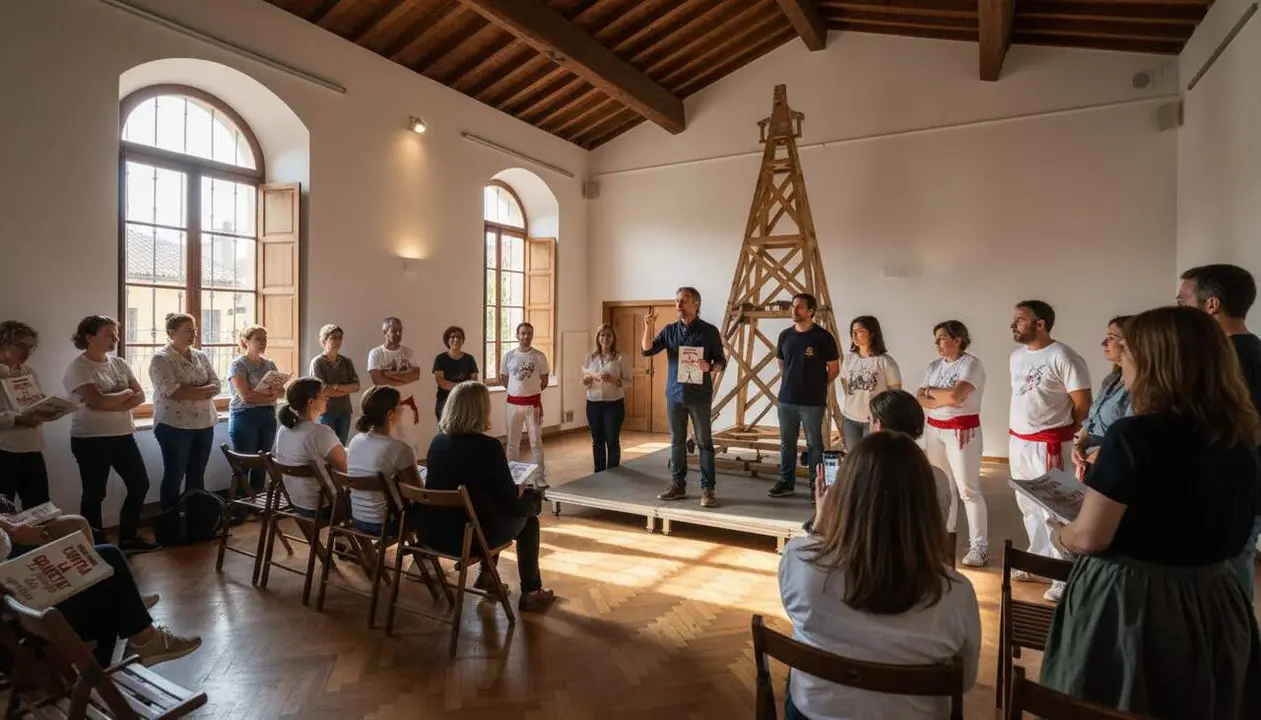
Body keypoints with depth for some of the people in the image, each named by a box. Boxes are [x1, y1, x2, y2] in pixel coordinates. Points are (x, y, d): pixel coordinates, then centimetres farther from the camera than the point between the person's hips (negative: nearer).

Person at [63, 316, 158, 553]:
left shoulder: (119, 363, 8)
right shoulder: (79, 367, -11)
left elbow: (140, 396, 2)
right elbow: (98, 401, -23)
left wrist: (113, 404, -15)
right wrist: (126, 393, -7)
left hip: (123, 435, 7)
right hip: (91, 439, -6)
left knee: (140, 484, 10)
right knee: (95, 494, 5)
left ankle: (128, 538, 25)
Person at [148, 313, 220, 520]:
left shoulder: (201, 356, 11)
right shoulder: (161, 358, -7)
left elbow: (216, 385, 3)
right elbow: (172, 391, -19)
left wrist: (188, 392, -13)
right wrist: (202, 390, -9)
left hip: (204, 424, 6)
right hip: (174, 426, -6)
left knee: (197, 474, 11)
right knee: (174, 475, 2)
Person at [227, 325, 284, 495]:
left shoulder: (269, 364, 13)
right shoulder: (238, 364, -5)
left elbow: (281, 392, 7)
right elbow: (246, 396, -16)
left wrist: (277, 391, -16)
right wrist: (271, 395, -6)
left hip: (268, 417, 6)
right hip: (245, 417, -5)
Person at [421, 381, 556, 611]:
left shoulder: (437, 441, 0)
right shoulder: (488, 446, -18)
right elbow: (511, 503, -12)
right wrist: (520, 492, 11)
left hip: (433, 532, 6)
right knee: (528, 519, 20)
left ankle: (486, 575, 38)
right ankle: (530, 593, 26)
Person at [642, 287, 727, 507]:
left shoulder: (709, 331, -2)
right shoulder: (669, 330, 7)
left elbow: (721, 361, 0)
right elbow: (647, 350, 0)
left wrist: (710, 367, -22)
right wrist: (648, 326, -15)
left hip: (700, 395, -3)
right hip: (674, 394, 4)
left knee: (704, 443, 0)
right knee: (677, 442, 10)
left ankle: (707, 489, 5)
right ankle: (678, 485, 20)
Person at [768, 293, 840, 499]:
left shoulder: (823, 337, -7)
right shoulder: (785, 335, 6)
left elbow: (834, 369, 0)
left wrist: (817, 387, 6)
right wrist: (790, 384, 13)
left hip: (813, 402, -4)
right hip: (786, 399, 5)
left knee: (814, 444, 4)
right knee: (787, 443, 12)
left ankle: (817, 485, 15)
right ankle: (786, 482, 24)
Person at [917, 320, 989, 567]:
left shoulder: (971, 364, -10)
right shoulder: (934, 366, 10)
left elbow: (955, 395, -25)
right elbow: (918, 400, 3)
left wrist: (930, 391, -7)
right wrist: (944, 399, -13)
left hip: (962, 430, -7)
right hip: (934, 429, 7)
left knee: (968, 489, -4)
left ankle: (979, 546, 5)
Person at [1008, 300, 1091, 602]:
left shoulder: (1063, 357, -15)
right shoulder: (1017, 356, 10)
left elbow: (1083, 404, -10)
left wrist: (1064, 434, 1)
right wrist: (1013, 435, 11)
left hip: (1048, 444, -8)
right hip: (1017, 440, 8)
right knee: (1028, 505, 17)